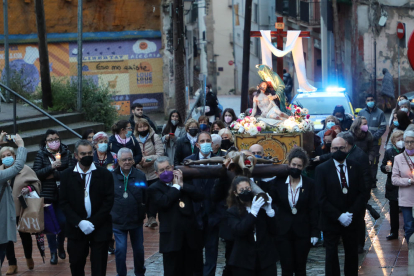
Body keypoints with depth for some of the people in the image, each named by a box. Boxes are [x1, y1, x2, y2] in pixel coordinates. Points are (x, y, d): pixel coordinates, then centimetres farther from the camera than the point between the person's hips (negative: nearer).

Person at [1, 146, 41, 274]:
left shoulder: (24, 169, -5)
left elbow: (36, 183, -4)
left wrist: (29, 188, -21)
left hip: (21, 209, -2)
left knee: (24, 234, 12)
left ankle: (29, 258, 36)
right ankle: (12, 264, 11)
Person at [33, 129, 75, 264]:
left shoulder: (66, 153, 0)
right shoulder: (41, 154, -1)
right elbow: (36, 173, -9)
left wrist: (54, 175, -14)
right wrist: (51, 167, -20)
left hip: (63, 193, 0)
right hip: (47, 194, 0)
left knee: (63, 222, 1)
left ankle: (60, 246, 28)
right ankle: (53, 252, 15)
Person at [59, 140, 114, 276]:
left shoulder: (105, 174, -3)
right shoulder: (67, 175, 1)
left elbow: (108, 201, -6)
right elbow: (64, 202, -1)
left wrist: (93, 223, -13)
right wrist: (79, 222, -13)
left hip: (100, 229, -1)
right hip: (76, 228, 1)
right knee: (76, 265, 8)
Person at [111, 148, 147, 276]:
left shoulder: (140, 176, -2)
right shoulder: (112, 177, -5)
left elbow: (146, 197, 1)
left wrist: (144, 213, -2)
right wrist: (109, 214, -1)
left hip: (136, 221, 2)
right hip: (118, 221, -2)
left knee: (139, 249, 14)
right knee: (120, 250, -4)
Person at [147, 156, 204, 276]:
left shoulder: (185, 182, 14)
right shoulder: (154, 189, 0)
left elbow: (200, 196, 0)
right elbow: (164, 202, -19)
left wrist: (182, 185, -6)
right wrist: (175, 186, -8)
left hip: (190, 234, 4)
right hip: (172, 237, -4)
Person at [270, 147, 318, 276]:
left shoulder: (309, 184, -2)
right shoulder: (279, 181, -2)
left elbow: (313, 209, -1)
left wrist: (315, 232, -3)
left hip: (302, 232, 0)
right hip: (284, 231, 0)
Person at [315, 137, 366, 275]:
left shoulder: (356, 167, 3)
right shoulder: (322, 169, -5)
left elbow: (362, 193, 1)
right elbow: (321, 198, -10)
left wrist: (352, 214, -12)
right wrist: (339, 216, -16)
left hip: (351, 221, 2)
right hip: (331, 221, -2)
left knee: (352, 254, 7)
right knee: (332, 255, 2)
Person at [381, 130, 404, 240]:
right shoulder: (389, 152, 6)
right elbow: (383, 166, 9)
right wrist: (386, 168, -13)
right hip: (393, 187, 2)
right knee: (393, 211, 9)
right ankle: (394, 232, 19)